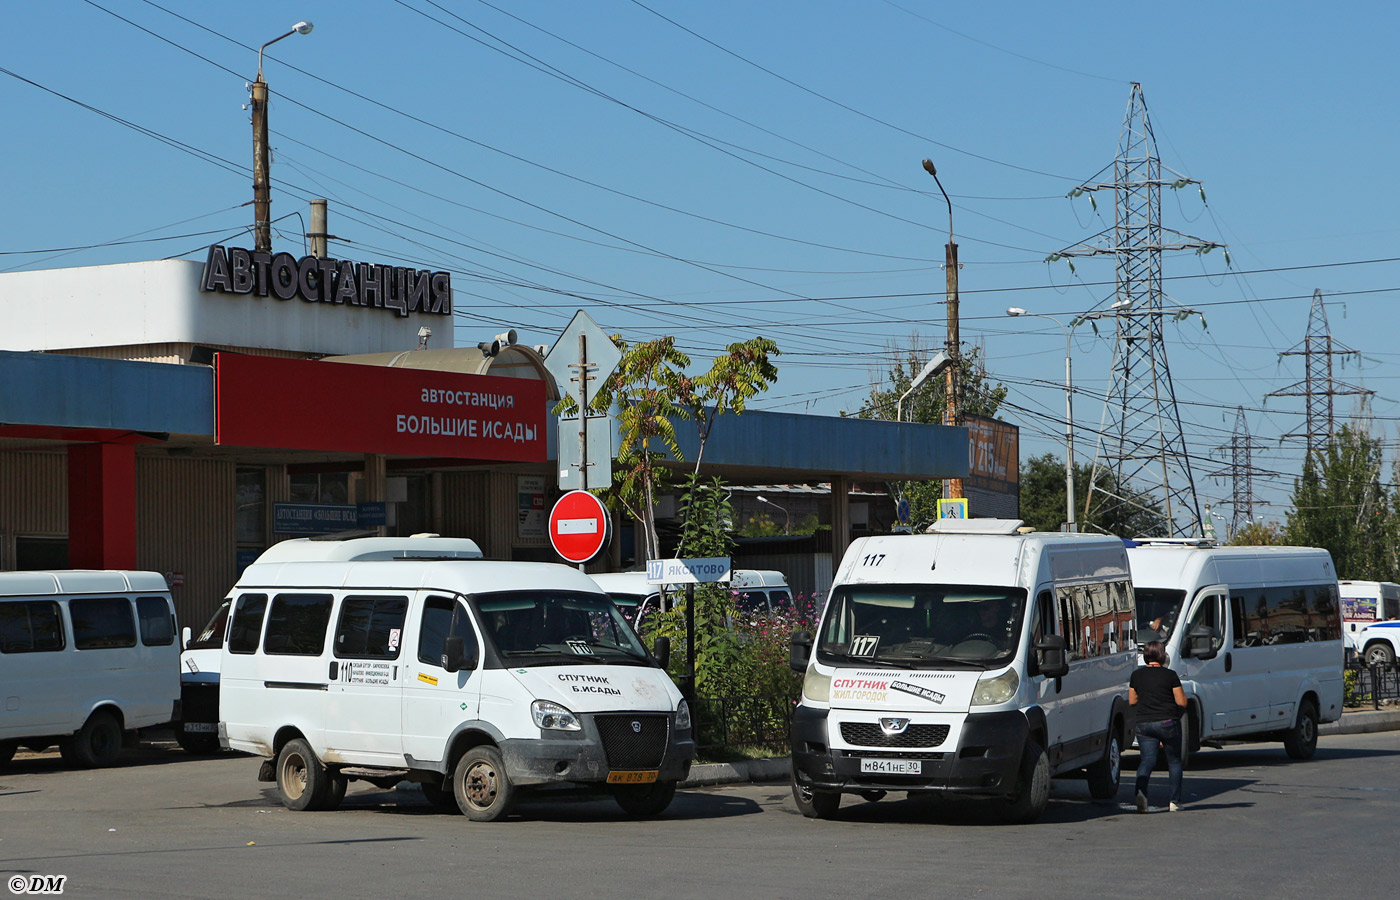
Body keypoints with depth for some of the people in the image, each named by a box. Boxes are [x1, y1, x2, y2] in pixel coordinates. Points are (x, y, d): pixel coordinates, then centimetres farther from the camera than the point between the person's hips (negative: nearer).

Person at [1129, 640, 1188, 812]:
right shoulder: (1170, 675, -8)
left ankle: (1141, 790, -28)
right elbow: (1182, 702, -7)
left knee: (1147, 759, 0)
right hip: (1168, 723, -2)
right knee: (1174, 761, 13)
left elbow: (1131, 702, 11)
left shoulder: (1137, 675, 3)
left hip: (1144, 724, 2)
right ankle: (1175, 801, 13)